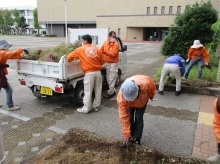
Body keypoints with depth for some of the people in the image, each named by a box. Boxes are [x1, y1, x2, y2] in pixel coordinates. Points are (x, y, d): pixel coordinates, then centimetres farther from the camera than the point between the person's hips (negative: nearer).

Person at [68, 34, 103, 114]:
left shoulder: (80, 49, 3)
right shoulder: (96, 49, 11)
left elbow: (69, 56, 12)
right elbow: (101, 60, 14)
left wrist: (69, 60, 33)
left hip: (89, 73, -4)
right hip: (98, 72, 4)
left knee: (88, 92, 2)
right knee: (98, 90, 12)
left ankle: (86, 109, 10)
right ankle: (96, 106, 24)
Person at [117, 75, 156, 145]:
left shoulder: (145, 84, -45)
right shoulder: (121, 97, -42)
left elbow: (152, 86, -18)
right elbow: (123, 116, -34)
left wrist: (151, 96, 3)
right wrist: (126, 134, -28)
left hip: (142, 100, 0)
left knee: (138, 118, -9)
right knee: (129, 117, -6)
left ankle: (136, 139, 4)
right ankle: (131, 136, 16)